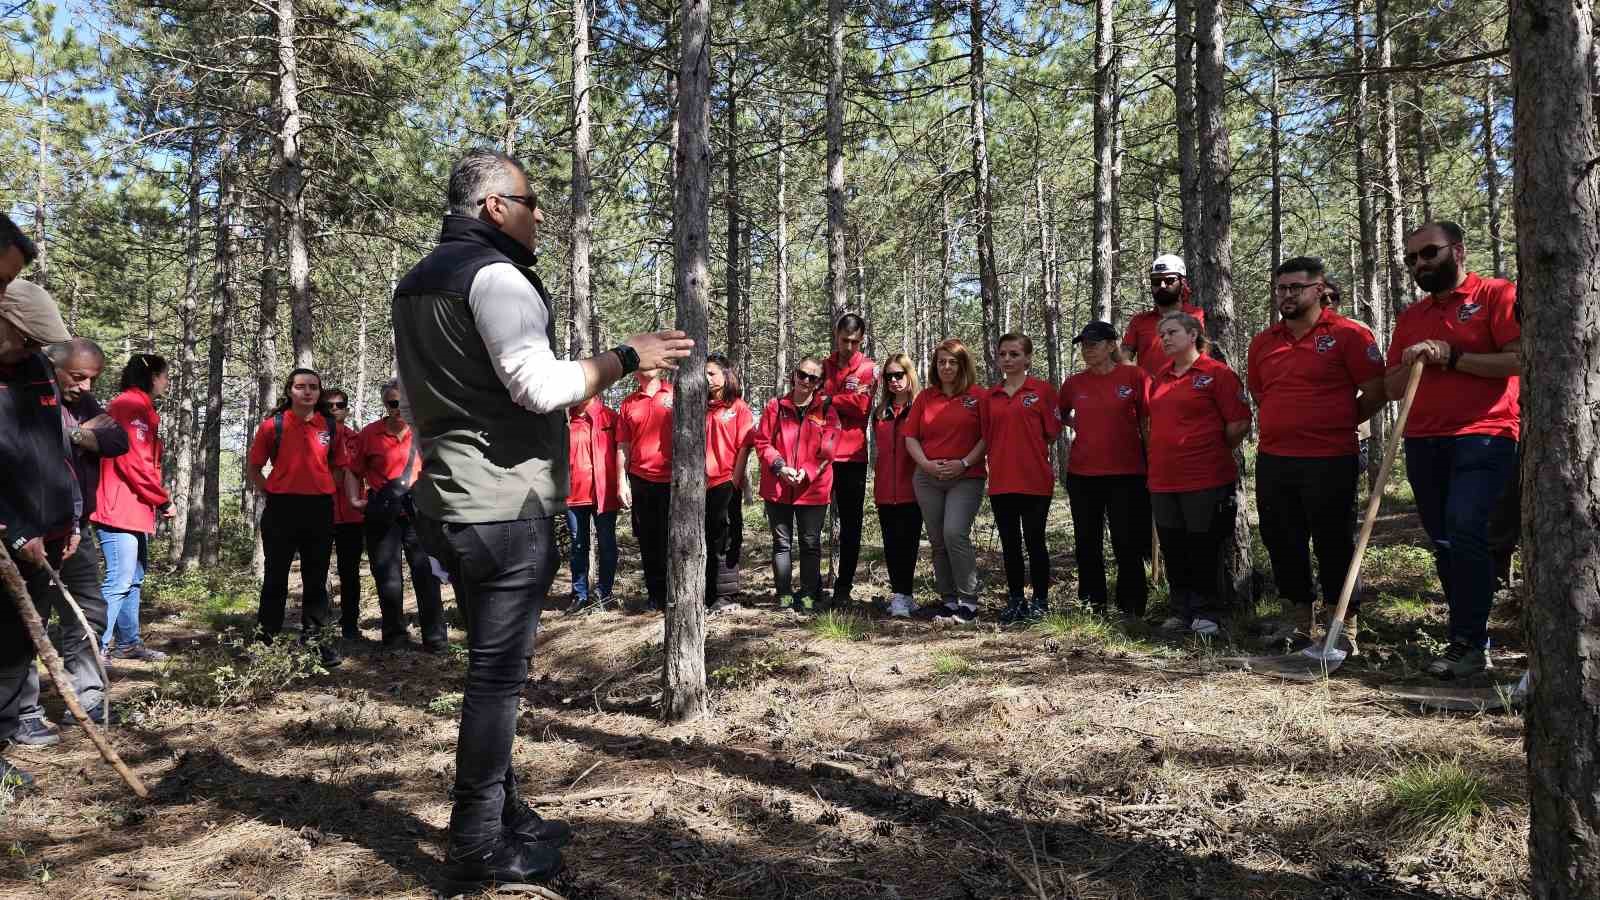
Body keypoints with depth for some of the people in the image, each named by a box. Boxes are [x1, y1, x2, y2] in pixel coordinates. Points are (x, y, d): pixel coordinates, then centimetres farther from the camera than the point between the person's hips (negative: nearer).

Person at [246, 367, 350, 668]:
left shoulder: (330, 426, 7)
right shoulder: (273, 425, -1)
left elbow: (342, 466, 15)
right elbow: (253, 467, 5)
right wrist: (271, 494, -3)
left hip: (320, 509, 2)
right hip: (282, 509, -2)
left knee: (316, 576, 9)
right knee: (276, 576, 6)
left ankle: (314, 638, 18)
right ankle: (268, 638, 16)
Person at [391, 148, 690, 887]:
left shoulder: (417, 283, 19)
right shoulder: (494, 274, -12)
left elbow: (412, 404, 25)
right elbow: (541, 385, -23)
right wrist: (628, 357, -13)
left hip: (449, 503, 10)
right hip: (506, 507, -10)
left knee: (491, 665, 16)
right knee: (498, 673, -3)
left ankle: (503, 816, 26)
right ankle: (480, 847, 5)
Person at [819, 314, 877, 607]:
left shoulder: (868, 369, 1)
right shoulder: (824, 366, 13)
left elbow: (860, 404, -13)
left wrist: (828, 399, -7)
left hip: (851, 454, -3)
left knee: (850, 523, 4)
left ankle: (844, 586, 10)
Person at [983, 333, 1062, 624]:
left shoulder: (1042, 389, -3)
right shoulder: (990, 396, 10)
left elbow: (1053, 433, -2)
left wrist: (1029, 453, 3)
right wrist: (1003, 458, 5)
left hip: (1034, 480, -4)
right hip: (1001, 480, 5)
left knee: (1034, 541, 3)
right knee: (1009, 544, 10)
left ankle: (1040, 602, 14)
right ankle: (1015, 601, 21)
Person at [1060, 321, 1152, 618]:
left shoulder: (1134, 376, -4)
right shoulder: (1074, 383, 6)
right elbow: (1059, 417, 23)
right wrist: (1080, 427, 9)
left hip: (1126, 474, -4)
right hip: (1082, 475, 4)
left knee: (1127, 546, 2)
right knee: (1086, 545, 10)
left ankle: (1131, 612, 13)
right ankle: (1093, 606, 22)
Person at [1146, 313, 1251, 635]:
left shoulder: (1217, 373, -6)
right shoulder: (1159, 379, 14)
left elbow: (1239, 424, -8)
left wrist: (1212, 450, 2)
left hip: (1206, 479, -6)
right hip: (1163, 479, 6)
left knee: (1203, 548, 1)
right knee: (1173, 549, 10)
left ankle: (1206, 613, 13)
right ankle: (1180, 610, 21)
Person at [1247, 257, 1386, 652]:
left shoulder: (1348, 334, -5)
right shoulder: (1263, 342, 12)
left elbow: (1375, 393, -5)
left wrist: (1337, 425, 4)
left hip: (1330, 461, -6)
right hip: (1273, 460, 6)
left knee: (1334, 545, 1)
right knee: (1282, 544, 12)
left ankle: (1344, 629, 12)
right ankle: (1298, 621, 26)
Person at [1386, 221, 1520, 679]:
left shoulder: (1498, 295, 0)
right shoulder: (1410, 317, 18)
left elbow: (1519, 360, -12)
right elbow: (1391, 388, 17)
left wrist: (1452, 357, -13)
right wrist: (1411, 362, -3)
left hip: (1482, 438, -6)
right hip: (1423, 443, 6)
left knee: (1464, 532, -18)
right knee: (1444, 544, 8)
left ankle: (1468, 643, -11)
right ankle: (1471, 637, 17)